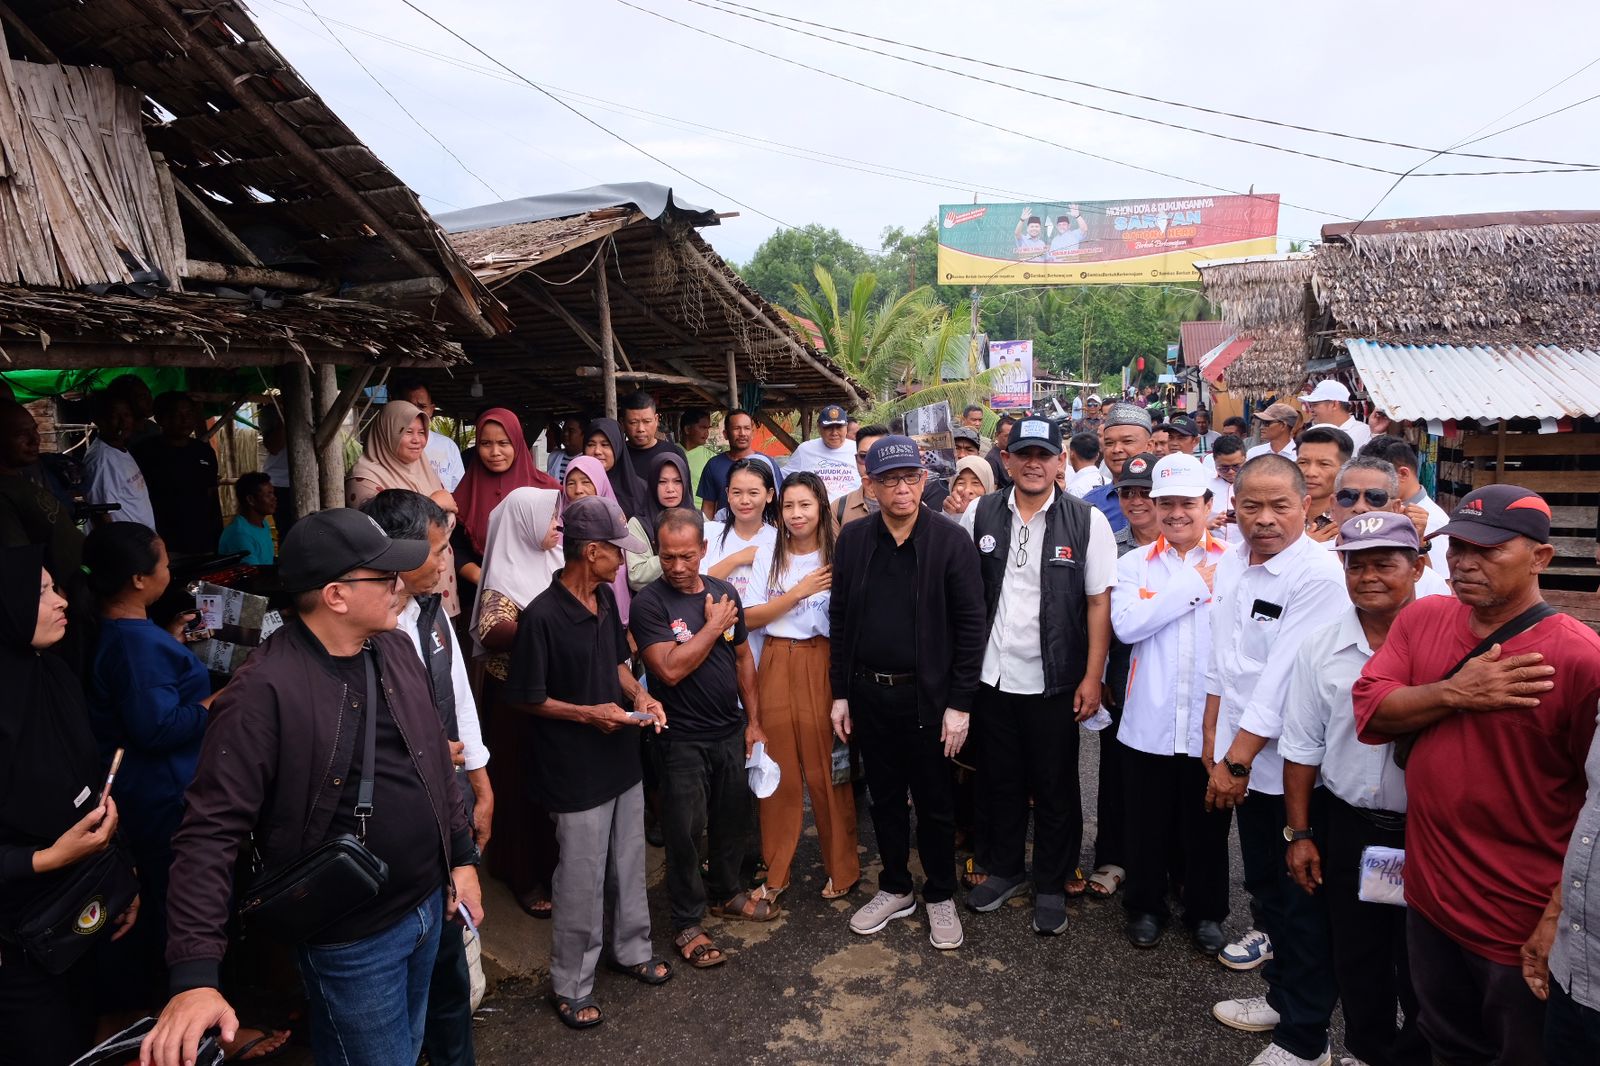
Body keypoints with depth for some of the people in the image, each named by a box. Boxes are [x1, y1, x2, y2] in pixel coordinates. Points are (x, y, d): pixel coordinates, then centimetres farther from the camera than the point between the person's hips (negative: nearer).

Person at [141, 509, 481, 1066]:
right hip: (351, 939, -7)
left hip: (429, 905, 7)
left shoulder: (397, 649, -1)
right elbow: (211, 829, -23)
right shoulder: (265, 690, -23)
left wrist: (463, 858, 11)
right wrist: (195, 975, -28)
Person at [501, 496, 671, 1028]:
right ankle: (570, 986, 27)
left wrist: (639, 695, -2)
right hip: (577, 771, -7)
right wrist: (589, 714, -19)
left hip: (622, 758, 7)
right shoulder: (542, 616, -23)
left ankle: (630, 949, 44)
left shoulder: (606, 598, 0)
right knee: (582, 881, 7)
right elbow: (525, 698, -16)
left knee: (629, 864, 22)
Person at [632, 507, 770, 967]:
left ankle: (726, 893, 40)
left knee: (733, 819, 18)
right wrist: (713, 625, -17)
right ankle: (687, 924, 20)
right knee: (685, 832, 4)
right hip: (683, 739, -5)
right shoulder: (649, 603, -14)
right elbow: (670, 669, -24)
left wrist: (754, 721, 10)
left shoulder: (724, 592, 3)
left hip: (731, 731, 5)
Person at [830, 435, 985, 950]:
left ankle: (940, 897, 30)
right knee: (885, 797, 17)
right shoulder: (854, 538, 2)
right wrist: (840, 692, 5)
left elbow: (970, 625, -9)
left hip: (926, 695, -3)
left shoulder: (951, 539, -9)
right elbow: (840, 619, 6)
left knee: (934, 802, 11)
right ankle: (895, 889, 35)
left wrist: (959, 703, -12)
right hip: (868, 694, 4)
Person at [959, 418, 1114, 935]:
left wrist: (1092, 677, -9)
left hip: (1054, 680, -2)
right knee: (999, 781, 17)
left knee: (1055, 788, 11)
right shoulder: (979, 515, 0)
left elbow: (1099, 602, -6)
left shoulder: (1087, 521, -7)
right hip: (991, 676, 2)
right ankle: (1004, 869, 37)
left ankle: (1052, 886, 30)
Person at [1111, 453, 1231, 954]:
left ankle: (1206, 912, 35)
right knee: (1146, 825, 13)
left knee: (1207, 826, 14)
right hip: (1149, 721, 1)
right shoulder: (1134, 565, 4)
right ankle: (1145, 907, 34)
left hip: (1211, 722, -1)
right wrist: (1193, 585, -12)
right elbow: (1126, 626, -13)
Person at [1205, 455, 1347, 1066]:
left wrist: (1236, 761, -17)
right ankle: (1280, 996, 40)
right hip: (1243, 761, 7)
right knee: (1264, 881, 21)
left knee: (1302, 904, 7)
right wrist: (1212, 736, 11)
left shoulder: (1319, 575, -20)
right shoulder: (1232, 562, 4)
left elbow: (1283, 682, -22)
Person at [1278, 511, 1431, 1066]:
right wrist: (1301, 834, 4)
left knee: (1421, 963, 13)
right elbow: (1302, 749, 3)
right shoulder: (1320, 648, -2)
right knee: (1357, 958, 17)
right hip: (1346, 826, 3)